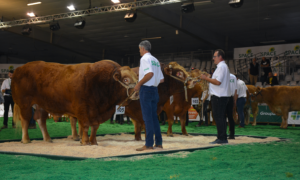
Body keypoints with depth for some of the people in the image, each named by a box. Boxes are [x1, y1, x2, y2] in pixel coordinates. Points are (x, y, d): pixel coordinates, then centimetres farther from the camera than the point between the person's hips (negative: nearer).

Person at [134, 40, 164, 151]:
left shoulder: (145, 58, -8)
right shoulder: (156, 60, 17)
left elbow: (150, 73, -24)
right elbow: (161, 79, 15)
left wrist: (139, 84, -17)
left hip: (146, 89, -8)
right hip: (155, 90, 8)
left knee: (147, 117, -6)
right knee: (154, 117, 12)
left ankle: (149, 144, -5)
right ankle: (158, 143, 13)